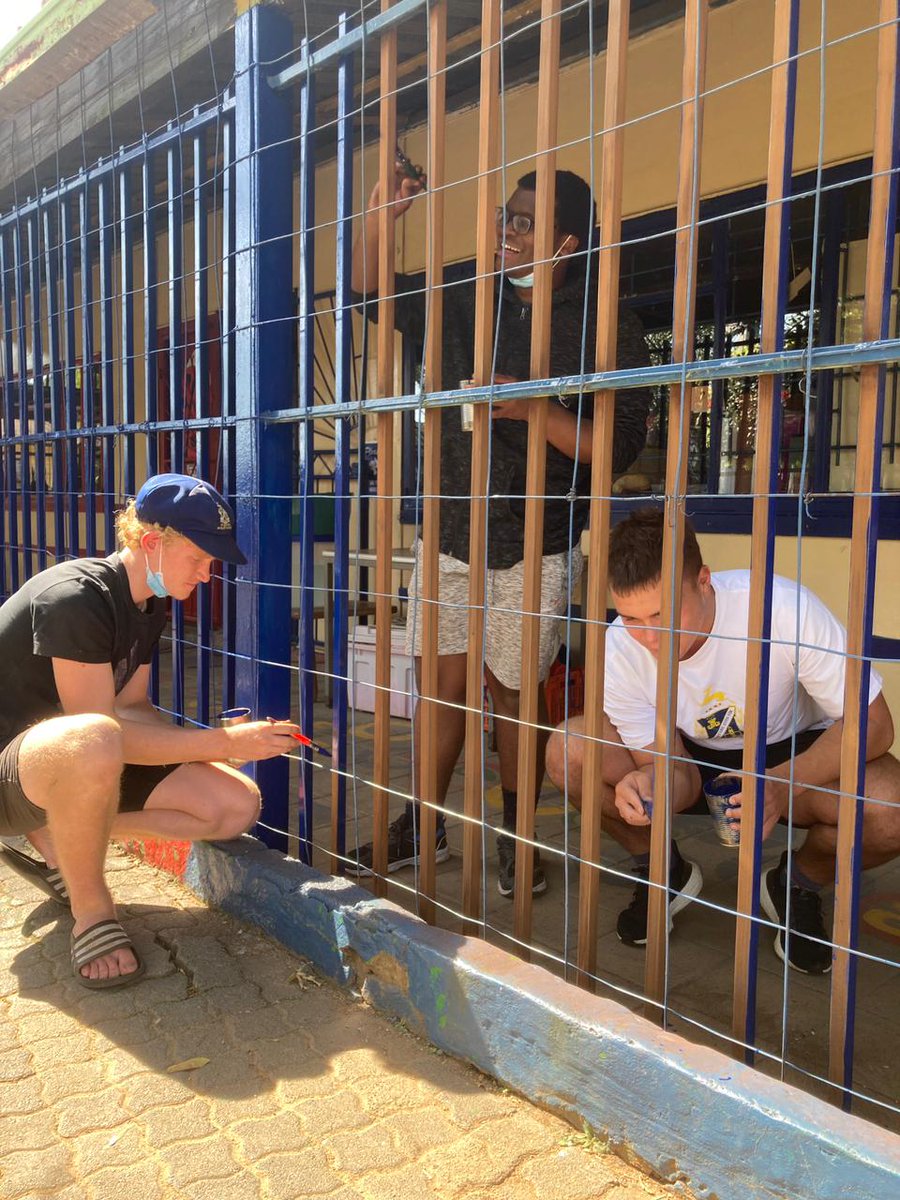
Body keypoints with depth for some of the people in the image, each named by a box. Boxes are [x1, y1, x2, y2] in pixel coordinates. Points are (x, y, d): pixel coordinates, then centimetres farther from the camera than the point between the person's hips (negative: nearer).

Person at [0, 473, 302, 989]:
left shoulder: (151, 606, 4)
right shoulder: (76, 597, -24)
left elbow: (132, 707, 6)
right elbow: (102, 728, -27)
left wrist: (219, 743, -11)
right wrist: (225, 742, -25)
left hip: (76, 768, 8)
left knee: (237, 806, -8)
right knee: (91, 742, -44)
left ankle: (56, 839, 7)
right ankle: (91, 911, -16)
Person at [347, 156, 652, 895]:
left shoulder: (606, 326, -6)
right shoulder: (467, 293, 8)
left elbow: (620, 446, -12)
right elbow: (373, 293, 19)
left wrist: (533, 409, -23)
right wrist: (381, 213, 4)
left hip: (535, 545, -4)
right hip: (448, 530, 4)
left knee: (511, 692, 5)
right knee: (440, 683, 7)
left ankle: (515, 837, 25)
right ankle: (423, 826, 23)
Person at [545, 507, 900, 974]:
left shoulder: (784, 608, -33)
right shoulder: (619, 648, -23)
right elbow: (666, 764, -15)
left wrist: (782, 784, -41)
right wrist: (645, 784, -40)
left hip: (793, 756, -2)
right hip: (697, 760, 2)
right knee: (568, 751, -22)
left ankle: (798, 885, 2)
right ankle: (667, 872, 4)